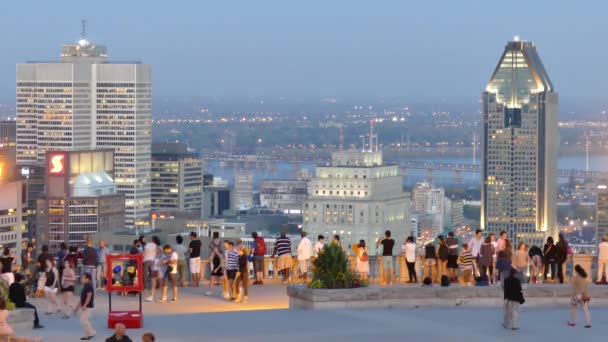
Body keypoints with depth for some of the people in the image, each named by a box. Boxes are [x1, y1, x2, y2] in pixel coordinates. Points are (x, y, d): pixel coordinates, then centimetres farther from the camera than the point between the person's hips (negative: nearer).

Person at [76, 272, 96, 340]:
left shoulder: (89, 286, -15)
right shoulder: (85, 286, 15)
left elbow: (89, 296, -23)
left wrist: (84, 305, -26)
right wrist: (79, 305, 22)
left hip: (87, 307, -10)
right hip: (84, 307, 10)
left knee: (84, 321, -12)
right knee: (84, 321, 10)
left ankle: (91, 333, -4)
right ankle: (88, 335, 14)